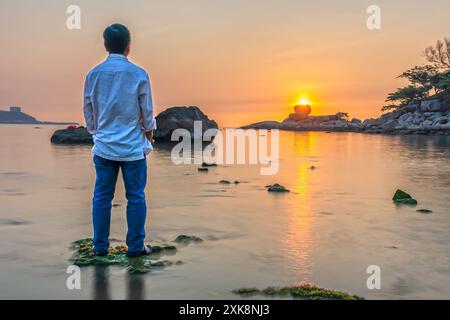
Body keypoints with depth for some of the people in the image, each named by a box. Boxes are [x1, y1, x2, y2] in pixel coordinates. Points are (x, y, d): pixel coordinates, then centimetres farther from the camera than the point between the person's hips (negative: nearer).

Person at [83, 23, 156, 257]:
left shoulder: (94, 74, 1)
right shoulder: (138, 75, -8)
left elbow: (88, 110, 9)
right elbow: (147, 111, -2)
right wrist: (149, 133, 15)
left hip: (103, 146, 3)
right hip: (133, 146, -3)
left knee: (102, 196, 10)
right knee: (135, 197, 6)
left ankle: (100, 245, 17)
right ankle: (135, 246, 13)